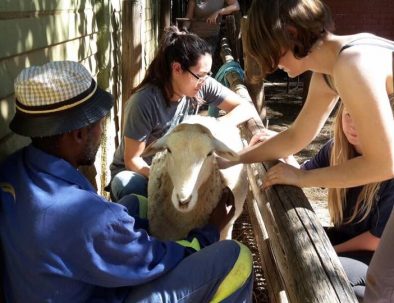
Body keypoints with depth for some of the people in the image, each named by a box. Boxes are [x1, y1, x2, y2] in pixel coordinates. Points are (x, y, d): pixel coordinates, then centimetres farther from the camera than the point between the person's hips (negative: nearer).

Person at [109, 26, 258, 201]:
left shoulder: (203, 86, -15)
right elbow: (132, 159, -19)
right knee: (126, 184, -36)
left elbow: (246, 108, -12)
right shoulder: (144, 101, -27)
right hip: (138, 172, -3)